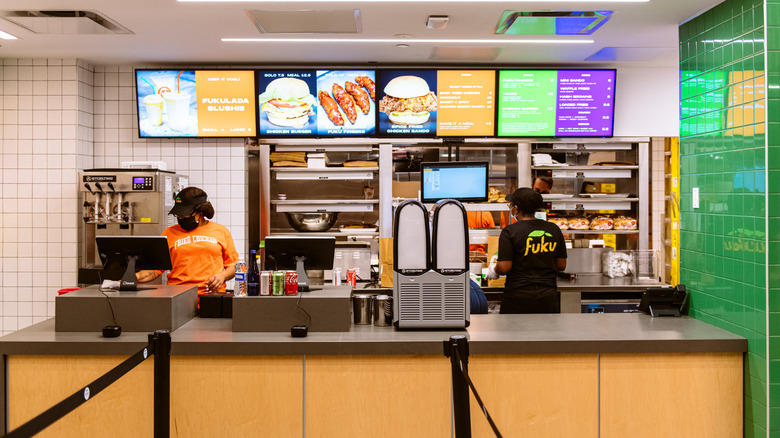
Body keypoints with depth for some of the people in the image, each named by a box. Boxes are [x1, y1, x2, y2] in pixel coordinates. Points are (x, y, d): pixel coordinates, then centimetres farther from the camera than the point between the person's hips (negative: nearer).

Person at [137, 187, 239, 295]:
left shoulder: (221, 231, 15)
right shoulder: (170, 233, 16)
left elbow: (233, 265, 17)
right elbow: (155, 268, 13)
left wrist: (223, 276, -3)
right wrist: (134, 278, -4)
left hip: (212, 293, 0)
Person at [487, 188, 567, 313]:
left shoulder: (509, 232, -7)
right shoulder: (554, 230, 6)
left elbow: (504, 267, -11)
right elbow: (561, 265, 9)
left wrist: (493, 271, 10)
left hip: (518, 298, -4)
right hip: (548, 296, 4)